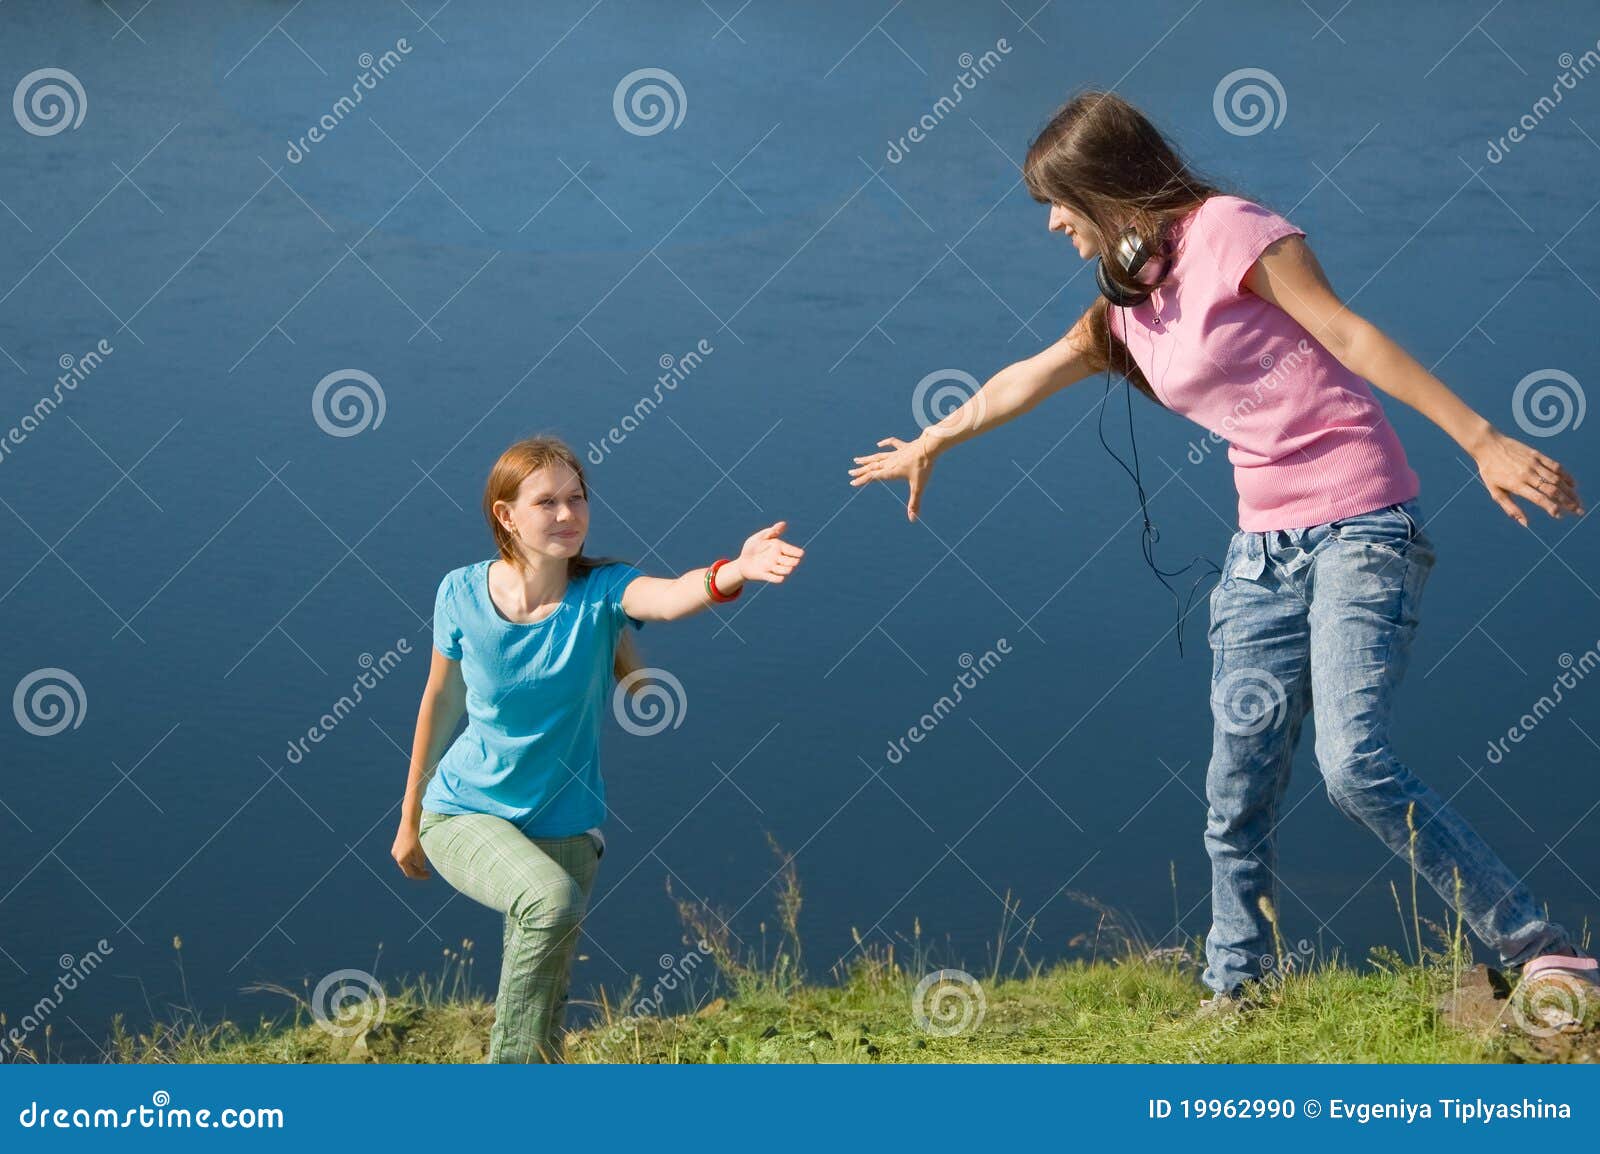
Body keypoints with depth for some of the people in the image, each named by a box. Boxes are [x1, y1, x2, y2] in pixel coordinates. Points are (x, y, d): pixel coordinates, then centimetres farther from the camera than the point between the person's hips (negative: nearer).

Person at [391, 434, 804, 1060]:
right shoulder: (463, 593, -13)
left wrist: (733, 573, -64)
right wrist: (409, 819, 13)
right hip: (464, 815, -2)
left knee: (545, 998, 7)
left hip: (564, 826, 2)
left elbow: (670, 596, -40)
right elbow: (441, 698, 3)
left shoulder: (602, 590, -16)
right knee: (553, 899, -32)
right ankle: (506, 1061, -12)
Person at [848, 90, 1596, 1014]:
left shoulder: (1229, 231, -6)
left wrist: (1483, 441, -19)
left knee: (1358, 765, -21)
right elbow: (1026, 381, 33)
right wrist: (932, 444, 48)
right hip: (1266, 547, 7)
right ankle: (1234, 993, 13)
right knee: (1236, 797, 2)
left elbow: (1350, 334, -12)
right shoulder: (1126, 308, 17)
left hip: (1361, 527, -7)